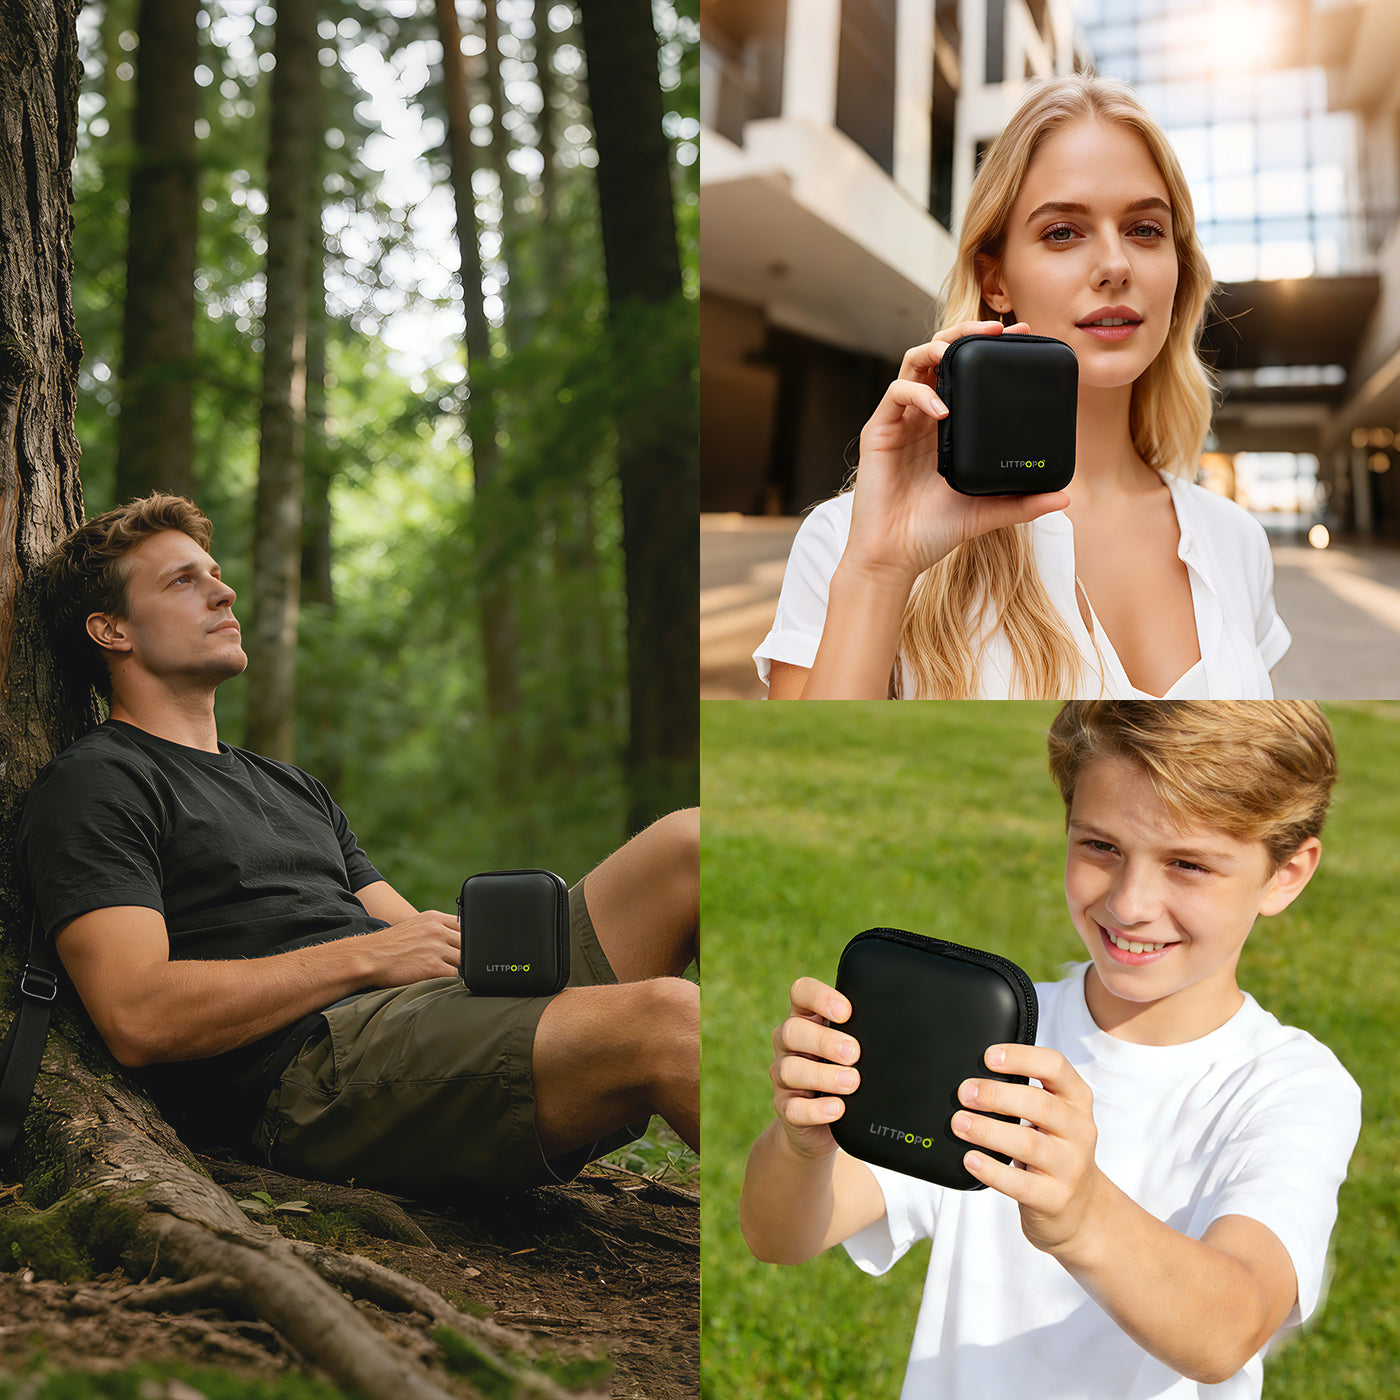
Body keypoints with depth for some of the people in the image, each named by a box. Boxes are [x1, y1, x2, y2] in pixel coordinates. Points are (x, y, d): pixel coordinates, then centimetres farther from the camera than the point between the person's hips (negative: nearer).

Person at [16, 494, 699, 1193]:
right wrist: (363, 956, -11)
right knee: (664, 1017, -32)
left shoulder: (293, 787, 32)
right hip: (310, 1061, -8)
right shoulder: (90, 782, 5)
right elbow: (138, 1018, -11)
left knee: (686, 844, -10)